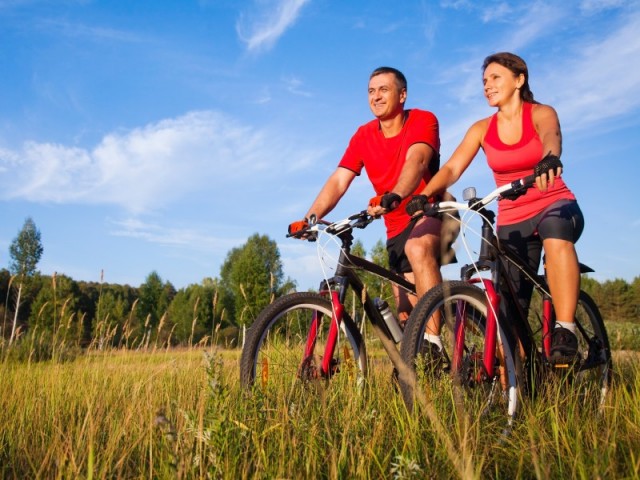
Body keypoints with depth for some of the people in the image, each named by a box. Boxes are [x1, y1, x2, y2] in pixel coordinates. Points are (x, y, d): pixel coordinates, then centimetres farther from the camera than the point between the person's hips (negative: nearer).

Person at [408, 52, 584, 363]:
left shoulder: (541, 114, -4)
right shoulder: (482, 129, 2)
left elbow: (551, 136, -29)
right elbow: (452, 168, -11)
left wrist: (549, 158, -53)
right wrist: (424, 194, -31)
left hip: (555, 207, -3)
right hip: (511, 222, 3)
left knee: (556, 237, -39)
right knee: (511, 309, -1)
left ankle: (565, 330, -38)